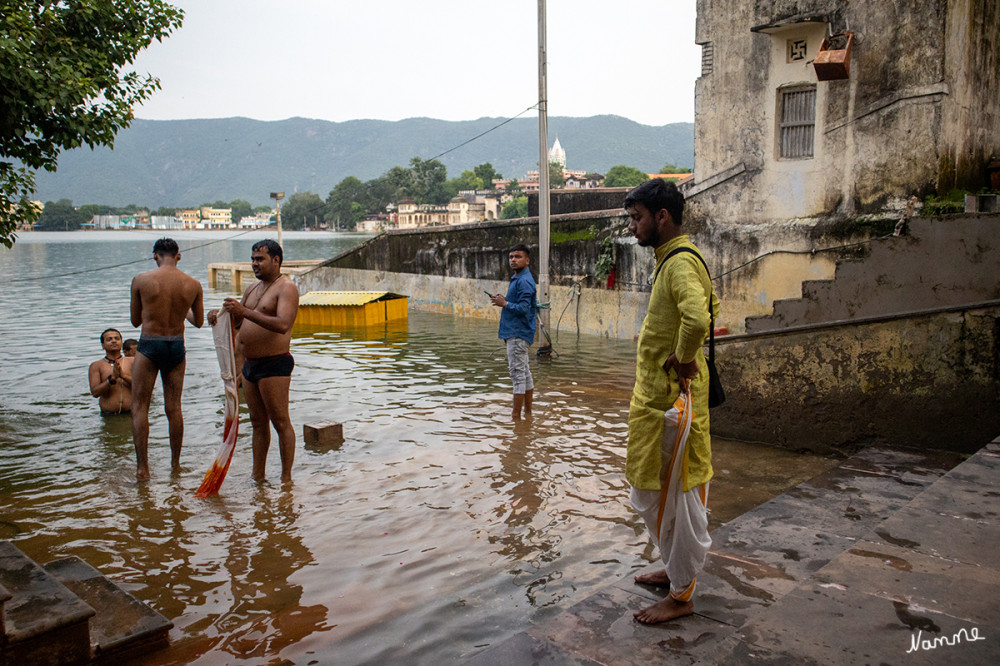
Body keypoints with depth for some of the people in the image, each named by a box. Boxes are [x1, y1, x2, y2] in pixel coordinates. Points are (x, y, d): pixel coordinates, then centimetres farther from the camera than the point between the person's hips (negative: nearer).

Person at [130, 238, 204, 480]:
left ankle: (142, 467, 3)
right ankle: (175, 464, 21)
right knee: (174, 408, 13)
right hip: (177, 346, 3)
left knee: (139, 407, 7)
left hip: (149, 345, -3)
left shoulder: (141, 280, -7)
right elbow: (199, 321, 11)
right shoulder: (193, 285, -2)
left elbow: (136, 321, 3)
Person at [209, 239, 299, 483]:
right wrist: (219, 315, -2)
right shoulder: (253, 289, 18)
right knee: (258, 422, 14)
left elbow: (283, 325, -25)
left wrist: (245, 312, -32)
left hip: (274, 364, -9)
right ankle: (257, 475, 22)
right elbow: (236, 321, 21)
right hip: (250, 364, 9)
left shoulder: (286, 288, -10)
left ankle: (286, 479, 3)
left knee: (280, 421, -3)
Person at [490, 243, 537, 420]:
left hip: (518, 334, -11)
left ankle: (516, 417, -3)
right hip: (515, 333, 11)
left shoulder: (524, 281, -15)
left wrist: (504, 303, -12)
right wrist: (504, 300, 7)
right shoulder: (517, 279, 17)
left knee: (518, 373, -7)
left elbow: (523, 308, -23)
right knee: (524, 372, 15)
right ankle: (528, 412, 24)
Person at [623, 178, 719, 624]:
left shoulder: (680, 262, -19)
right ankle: (674, 569, 37)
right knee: (652, 490, 21)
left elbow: (697, 318, -39)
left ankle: (681, 595, 15)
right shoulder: (673, 258, 13)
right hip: (654, 393, 11)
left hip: (670, 398, -11)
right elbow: (709, 309, 27)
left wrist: (683, 359, -22)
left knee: (679, 494, 1)